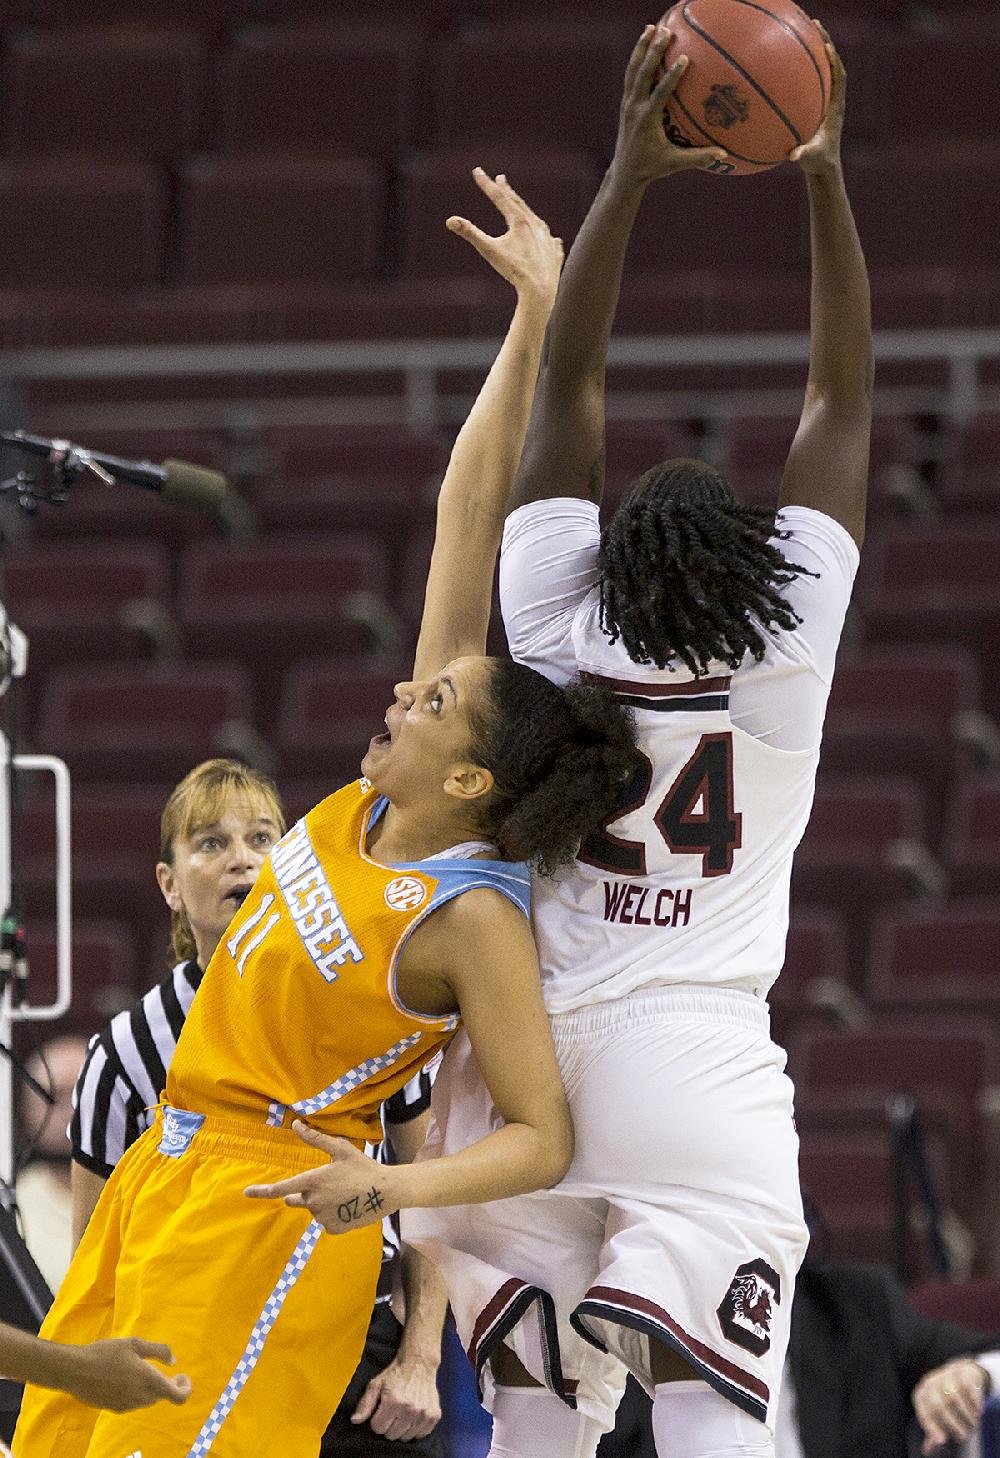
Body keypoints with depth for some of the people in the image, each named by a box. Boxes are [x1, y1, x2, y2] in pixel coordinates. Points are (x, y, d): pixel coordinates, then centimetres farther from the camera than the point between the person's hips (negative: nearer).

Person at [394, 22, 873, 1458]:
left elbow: (570, 386, 4)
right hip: (702, 1065, -2)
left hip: (531, 1065, 2)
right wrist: (825, 183, 4)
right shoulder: (788, 650, -2)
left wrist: (629, 177, 1)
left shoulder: (559, 636, 1)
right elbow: (843, 402, 4)